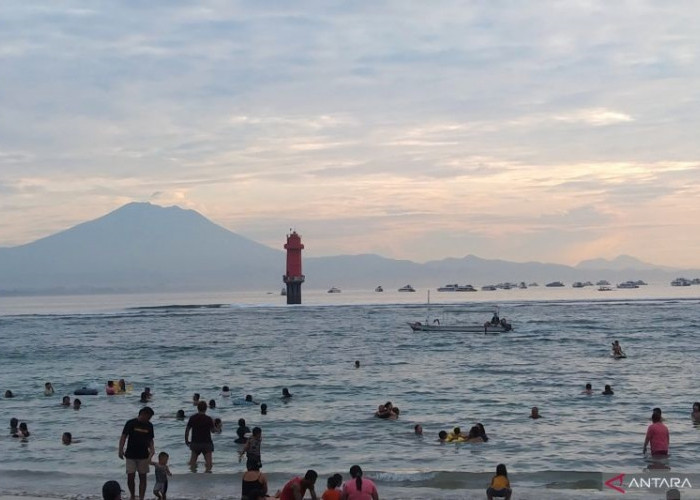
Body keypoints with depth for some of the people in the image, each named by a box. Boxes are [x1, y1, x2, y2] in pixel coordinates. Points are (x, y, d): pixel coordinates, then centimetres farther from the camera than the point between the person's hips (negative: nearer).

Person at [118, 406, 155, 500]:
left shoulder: (149, 426, 4)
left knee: (143, 477, 2)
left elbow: (150, 440, 10)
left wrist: (152, 450, -7)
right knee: (130, 477, -3)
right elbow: (123, 437, -5)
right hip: (131, 456, -3)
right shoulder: (131, 423, -6)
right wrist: (121, 450, -14)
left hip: (143, 456, 3)